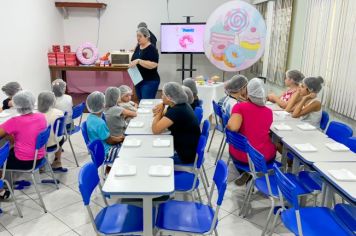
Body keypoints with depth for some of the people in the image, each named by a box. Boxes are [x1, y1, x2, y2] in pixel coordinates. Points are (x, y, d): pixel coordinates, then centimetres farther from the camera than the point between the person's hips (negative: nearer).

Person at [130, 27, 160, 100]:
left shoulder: (152, 49, -13)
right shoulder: (138, 47, 10)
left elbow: (153, 65, -25)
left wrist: (138, 61, -30)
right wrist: (131, 64, 3)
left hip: (150, 81, -8)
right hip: (138, 80, 8)